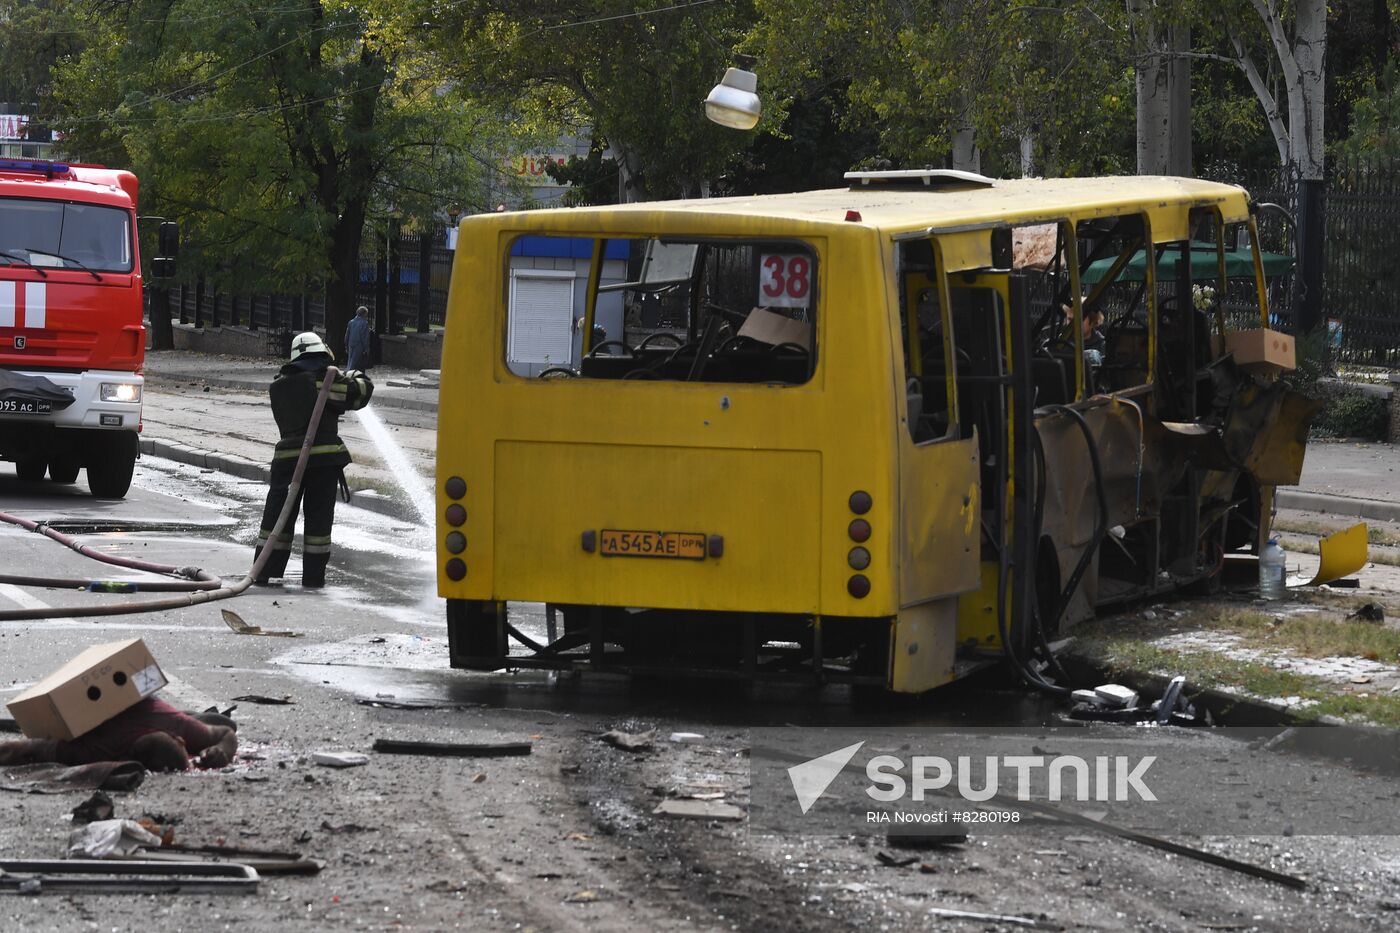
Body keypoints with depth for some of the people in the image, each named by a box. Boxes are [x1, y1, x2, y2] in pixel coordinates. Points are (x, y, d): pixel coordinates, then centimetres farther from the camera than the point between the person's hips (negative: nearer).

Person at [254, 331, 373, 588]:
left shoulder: (279, 386, 8)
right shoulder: (325, 380, -6)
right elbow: (361, 391, -3)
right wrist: (355, 376, 20)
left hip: (288, 458, 3)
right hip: (324, 457, -3)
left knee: (277, 514, 10)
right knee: (319, 517, 5)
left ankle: (263, 573, 11)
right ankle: (313, 576, 7)